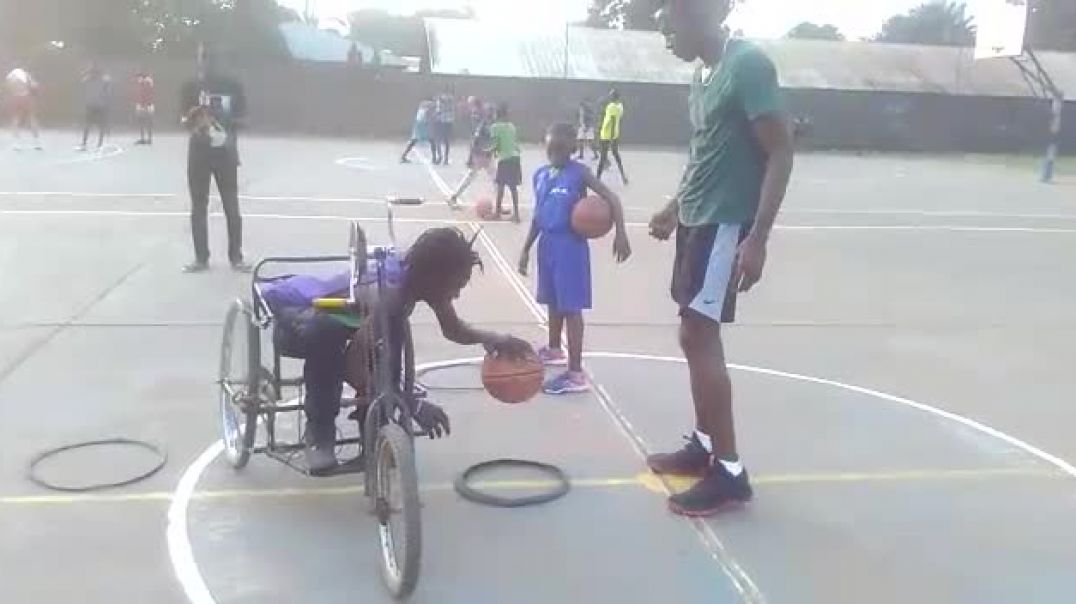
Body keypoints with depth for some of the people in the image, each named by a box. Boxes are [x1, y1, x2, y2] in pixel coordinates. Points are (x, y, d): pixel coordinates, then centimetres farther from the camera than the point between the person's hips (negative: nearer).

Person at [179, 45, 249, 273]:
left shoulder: (232, 85, 0)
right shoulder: (191, 87, 2)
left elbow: (241, 118, 4)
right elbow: (185, 119, 2)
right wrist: (194, 122, -19)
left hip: (225, 153, -1)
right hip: (199, 153, 1)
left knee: (232, 206, 2)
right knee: (198, 207, 5)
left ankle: (236, 257, 11)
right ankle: (201, 258, 13)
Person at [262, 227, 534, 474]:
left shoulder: (418, 277, -16)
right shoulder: (388, 291, -40)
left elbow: (454, 329, -2)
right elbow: (353, 367, -41)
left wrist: (489, 337, -22)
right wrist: (413, 405, -43)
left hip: (335, 318, 8)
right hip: (292, 316, -8)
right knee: (325, 331, -38)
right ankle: (319, 431, -22)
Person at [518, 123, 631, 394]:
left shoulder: (579, 173, -10)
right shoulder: (540, 175, 9)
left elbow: (611, 198, -14)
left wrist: (620, 233, -25)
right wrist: (526, 248, 16)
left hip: (570, 245, -7)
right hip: (547, 244, 7)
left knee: (571, 307, -7)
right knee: (553, 301, 21)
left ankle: (576, 374, -5)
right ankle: (554, 349, 42)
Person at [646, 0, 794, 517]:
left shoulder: (749, 64, -15)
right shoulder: (704, 73, 12)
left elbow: (781, 153, -19)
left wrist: (758, 238, -24)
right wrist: (676, 207, 26)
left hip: (727, 223, -9)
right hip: (698, 219, 9)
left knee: (697, 335, -10)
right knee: (697, 336, 13)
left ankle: (729, 471, -3)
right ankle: (704, 445, 25)